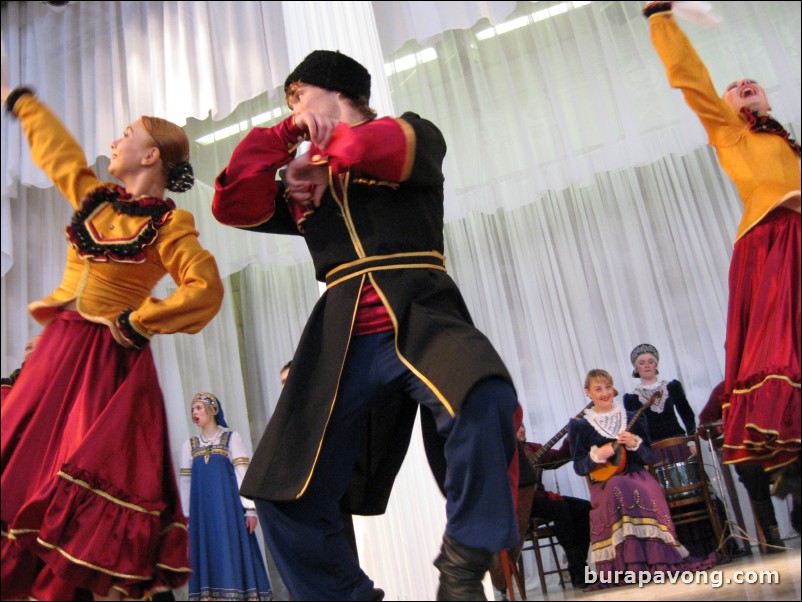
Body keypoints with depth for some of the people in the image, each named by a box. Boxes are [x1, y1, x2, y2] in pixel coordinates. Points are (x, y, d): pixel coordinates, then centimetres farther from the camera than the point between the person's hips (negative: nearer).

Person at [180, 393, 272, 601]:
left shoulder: (231, 438, 5)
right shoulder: (190, 445, 15)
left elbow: (243, 472, -2)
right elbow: (186, 482, 13)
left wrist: (250, 509, -9)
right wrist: (187, 517, 8)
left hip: (229, 508, -3)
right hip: (203, 513, 3)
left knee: (233, 554, -5)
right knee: (209, 558, 1)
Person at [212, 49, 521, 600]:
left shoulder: (413, 134, 13)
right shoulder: (305, 182, 25)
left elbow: (378, 148, -10)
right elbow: (233, 204, 13)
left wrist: (323, 156, 7)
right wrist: (285, 135, 9)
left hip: (422, 317, -4)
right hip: (342, 342, 5)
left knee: (486, 402, -35)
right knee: (284, 492, -2)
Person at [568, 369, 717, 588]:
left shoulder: (632, 418, 15)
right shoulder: (580, 426, 8)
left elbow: (648, 458, 12)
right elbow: (579, 467, 5)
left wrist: (634, 444, -8)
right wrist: (597, 455, -14)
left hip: (636, 474, 2)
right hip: (604, 482, -2)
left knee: (649, 490, -33)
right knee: (618, 488, -37)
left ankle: (656, 558, -27)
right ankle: (627, 563, -35)